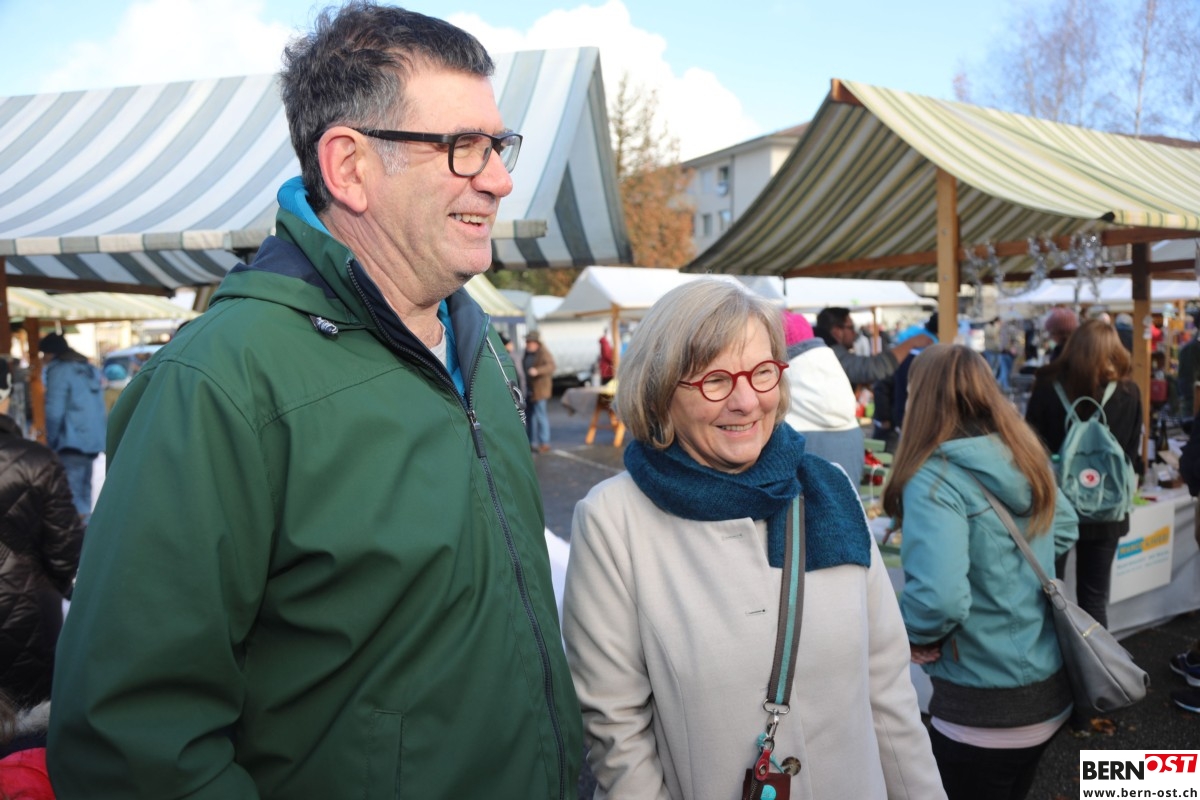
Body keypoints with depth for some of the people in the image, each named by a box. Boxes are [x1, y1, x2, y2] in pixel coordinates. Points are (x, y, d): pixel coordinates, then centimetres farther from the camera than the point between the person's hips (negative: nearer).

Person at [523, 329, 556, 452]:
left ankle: (545, 443, -5)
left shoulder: (543, 352, -10)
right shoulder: (528, 353, 14)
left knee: (540, 415, -9)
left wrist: (537, 371, -35)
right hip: (529, 390, 8)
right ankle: (533, 442, 19)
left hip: (539, 390, -8)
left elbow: (550, 366, -23)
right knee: (530, 416, 11)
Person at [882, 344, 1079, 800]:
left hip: (983, 708, -7)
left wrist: (912, 634, -14)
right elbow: (1065, 532, 19)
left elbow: (938, 598, -34)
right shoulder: (1027, 459, 0)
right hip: (1050, 688, 7)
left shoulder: (935, 478, -24)